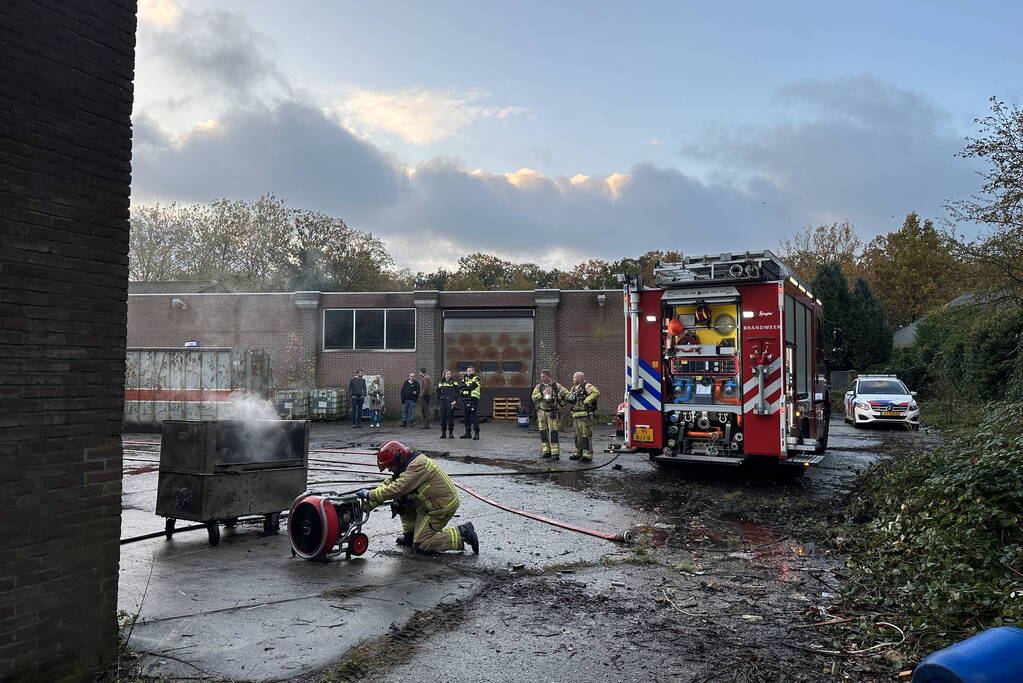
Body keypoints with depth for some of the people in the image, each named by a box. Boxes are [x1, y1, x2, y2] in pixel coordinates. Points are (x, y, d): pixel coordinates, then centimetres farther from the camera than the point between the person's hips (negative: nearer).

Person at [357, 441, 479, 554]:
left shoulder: (417, 466, -25)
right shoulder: (407, 465, 7)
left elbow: (396, 489, -30)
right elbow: (388, 484, 8)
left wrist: (370, 495, -20)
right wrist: (368, 505, -1)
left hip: (443, 506, -10)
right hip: (431, 503, 10)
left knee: (420, 546, -6)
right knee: (400, 499, 6)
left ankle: (462, 534, -5)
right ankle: (410, 534, 16)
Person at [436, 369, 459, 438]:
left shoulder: (454, 382, 2)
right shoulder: (441, 382, 12)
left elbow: (456, 392, -2)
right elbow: (438, 393, 16)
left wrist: (455, 400, -12)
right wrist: (438, 403, 12)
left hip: (451, 402, -3)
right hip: (443, 402, 3)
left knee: (450, 416, -3)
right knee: (443, 416, 1)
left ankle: (451, 432, 4)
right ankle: (443, 432, 9)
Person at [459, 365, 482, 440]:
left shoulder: (476, 379, -1)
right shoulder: (465, 379, 19)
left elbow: (471, 387, -15)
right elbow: (460, 387, 3)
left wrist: (463, 388, -1)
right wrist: (467, 386, -13)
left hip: (473, 399, -6)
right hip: (465, 400, 6)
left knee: (473, 417, -9)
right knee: (467, 417, 9)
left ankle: (476, 433, -6)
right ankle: (468, 433, 16)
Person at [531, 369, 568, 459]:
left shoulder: (556, 386, 2)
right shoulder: (538, 386, 5)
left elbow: (567, 394, 6)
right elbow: (534, 397, -7)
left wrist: (560, 404, -2)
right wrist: (542, 393, -18)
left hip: (552, 412, -3)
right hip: (541, 412, 3)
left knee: (553, 432, -8)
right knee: (543, 432, 4)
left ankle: (555, 452, -8)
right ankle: (546, 451, 13)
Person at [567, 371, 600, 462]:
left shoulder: (586, 386, -9)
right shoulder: (574, 388, 18)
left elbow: (596, 393, -22)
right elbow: (569, 396, 28)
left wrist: (586, 401, -20)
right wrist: (570, 398, 4)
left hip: (585, 414, -9)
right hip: (576, 415, 9)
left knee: (586, 435, -8)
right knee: (578, 435, 14)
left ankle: (588, 455, -6)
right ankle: (579, 453, 22)